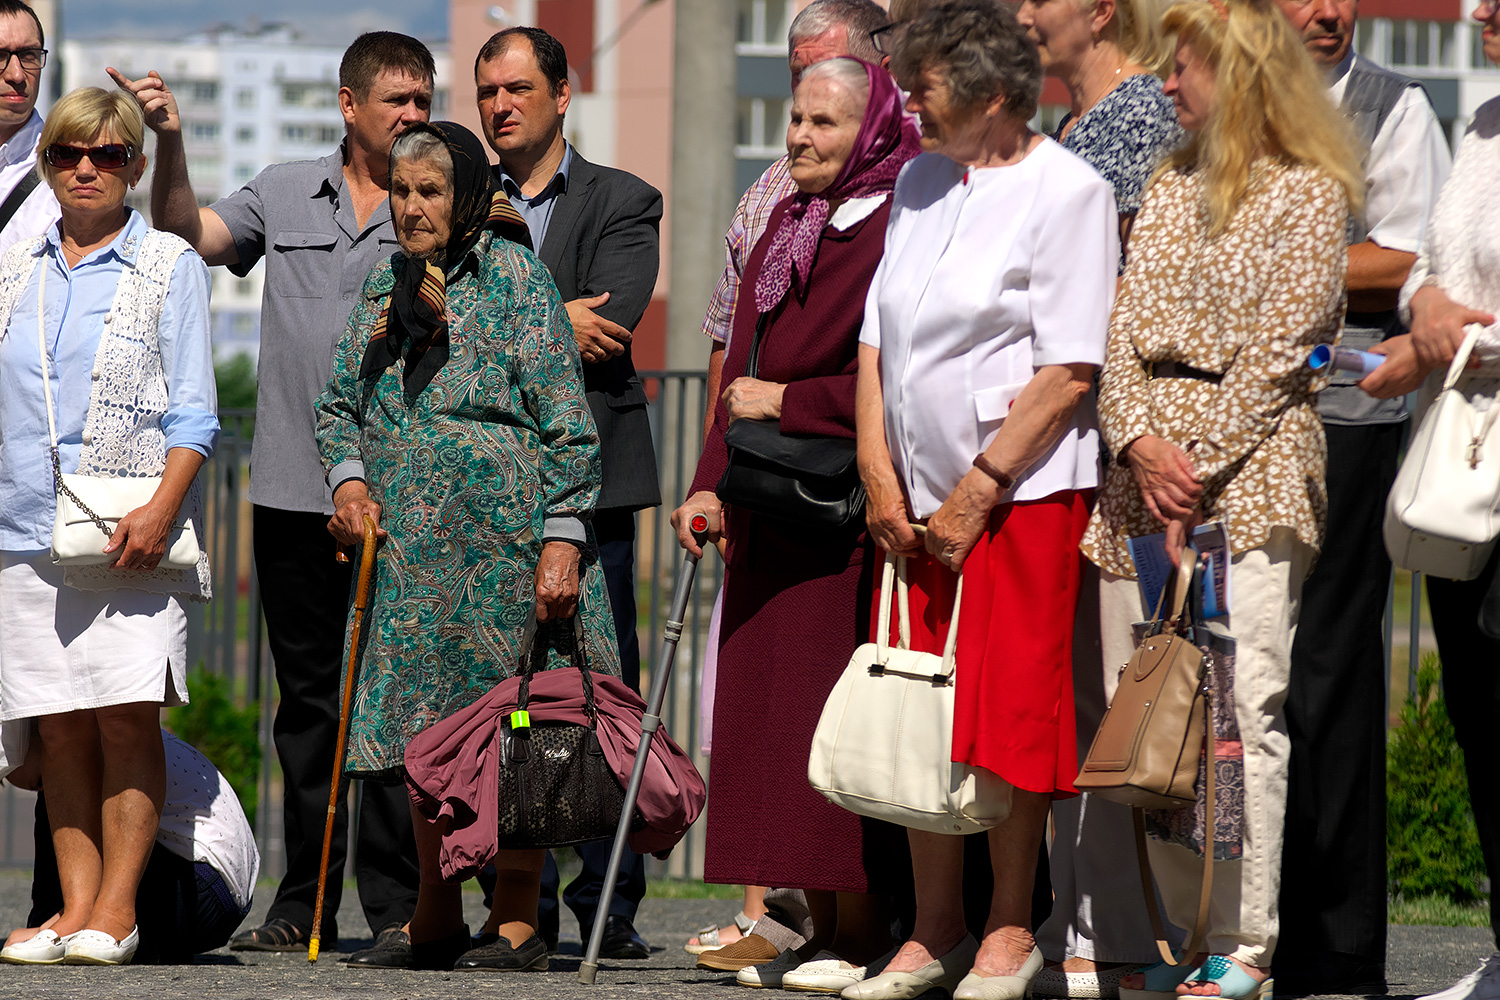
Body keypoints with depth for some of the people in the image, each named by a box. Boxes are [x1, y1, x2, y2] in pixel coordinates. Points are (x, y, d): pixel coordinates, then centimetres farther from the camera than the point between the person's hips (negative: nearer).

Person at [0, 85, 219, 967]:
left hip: (131, 535, -4)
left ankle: (116, 910, -9)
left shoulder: (171, 268, 5)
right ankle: (75, 907, 2)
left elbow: (194, 413, 0)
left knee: (127, 714, -10)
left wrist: (163, 507, -14)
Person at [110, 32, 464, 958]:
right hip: (294, 489, 3)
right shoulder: (285, 193, 11)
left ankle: (398, 905, -1)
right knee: (307, 697, 8)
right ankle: (305, 905, 14)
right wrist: (171, 145, -10)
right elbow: (188, 239, 3)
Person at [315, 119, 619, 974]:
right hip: (411, 546, 6)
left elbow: (567, 427, -8)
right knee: (425, 726, 8)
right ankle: (437, 918, 16)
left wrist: (561, 541, -14)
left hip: (504, 541, -6)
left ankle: (518, 922, -1)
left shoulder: (515, 276, -5)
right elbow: (341, 405, 21)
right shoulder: (387, 283, 12)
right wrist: (349, 479, 1)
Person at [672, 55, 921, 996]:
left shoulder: (895, 232, -10)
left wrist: (786, 405, -10)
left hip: (851, 516, -9)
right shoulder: (784, 227, 18)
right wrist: (712, 485, 10)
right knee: (775, 711, 6)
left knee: (840, 720, -8)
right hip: (771, 513, 9)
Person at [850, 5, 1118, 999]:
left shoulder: (1066, 190, -8)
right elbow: (878, 338, 16)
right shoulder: (920, 182, 14)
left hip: (1024, 492, -7)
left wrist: (979, 488, -13)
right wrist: (880, 476, 4)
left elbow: (1069, 372, -13)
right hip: (921, 503, 7)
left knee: (1011, 710, -5)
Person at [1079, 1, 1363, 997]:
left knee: (1242, 705, -11)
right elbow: (1124, 329, 13)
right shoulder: (1171, 189, 20)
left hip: (1251, 462, -6)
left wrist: (1199, 464, -12)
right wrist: (1139, 441, -5)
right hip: (1146, 463, 6)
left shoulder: (1309, 194, 1)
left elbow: (1280, 348, -6)